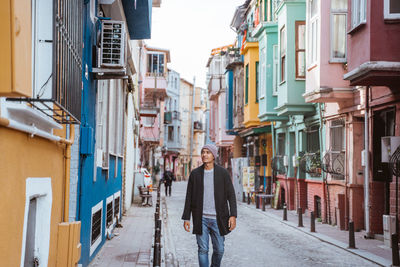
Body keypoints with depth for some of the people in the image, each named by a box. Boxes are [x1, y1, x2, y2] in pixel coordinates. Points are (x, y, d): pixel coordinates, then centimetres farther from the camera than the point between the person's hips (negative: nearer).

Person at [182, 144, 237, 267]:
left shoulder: (223, 173, 0)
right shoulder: (195, 173, 3)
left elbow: (231, 195, 0)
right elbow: (189, 197, 7)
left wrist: (233, 215, -10)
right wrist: (186, 218, 3)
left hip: (218, 219, 0)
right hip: (201, 219, 0)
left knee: (219, 250, 7)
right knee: (202, 250, 1)